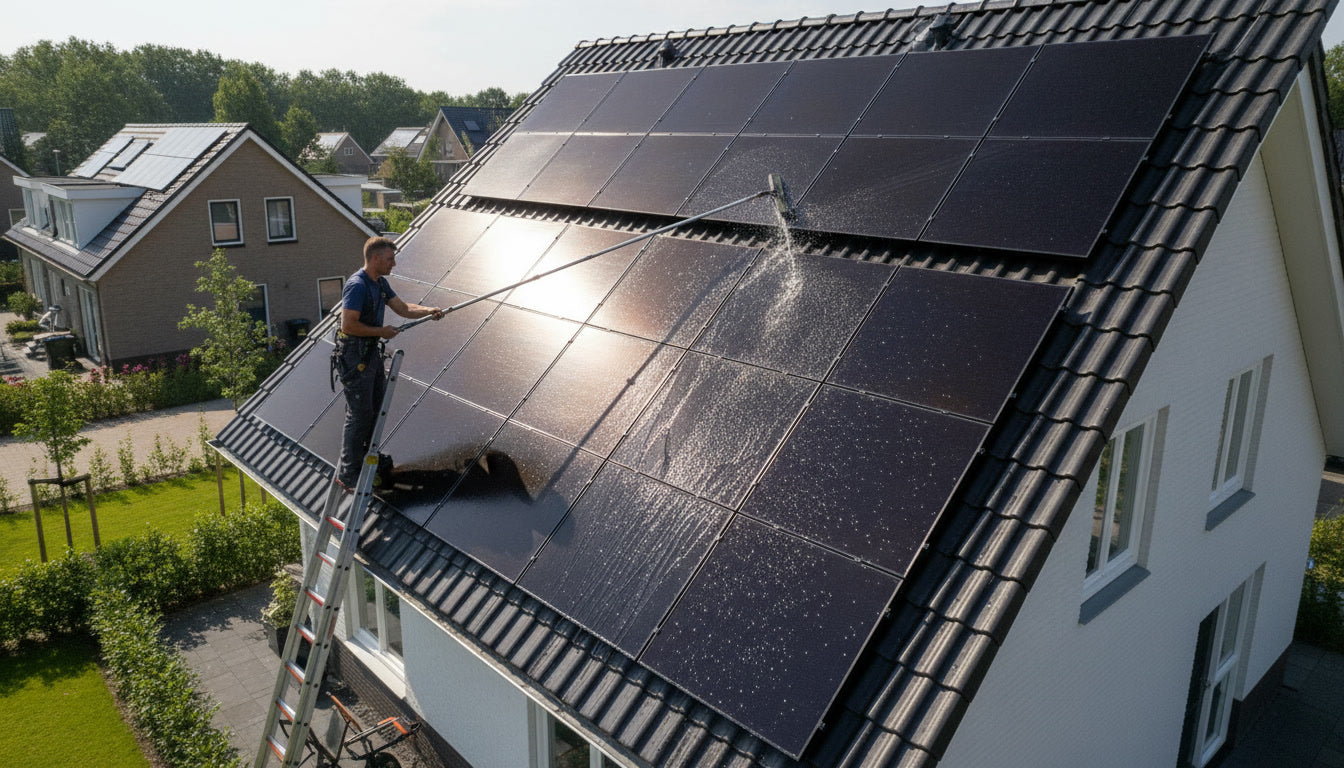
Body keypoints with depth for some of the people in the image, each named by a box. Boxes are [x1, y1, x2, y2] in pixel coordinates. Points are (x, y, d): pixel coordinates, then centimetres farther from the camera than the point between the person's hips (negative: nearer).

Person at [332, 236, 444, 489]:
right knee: (359, 415, -4)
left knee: (376, 407, 19)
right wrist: (381, 331, -18)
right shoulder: (357, 285, -22)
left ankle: (367, 456, 36)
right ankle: (347, 473, 7)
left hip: (372, 352, 10)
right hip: (354, 356, -10)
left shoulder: (380, 283, 9)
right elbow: (348, 325, -27)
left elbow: (404, 309, 14)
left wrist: (429, 310, -2)